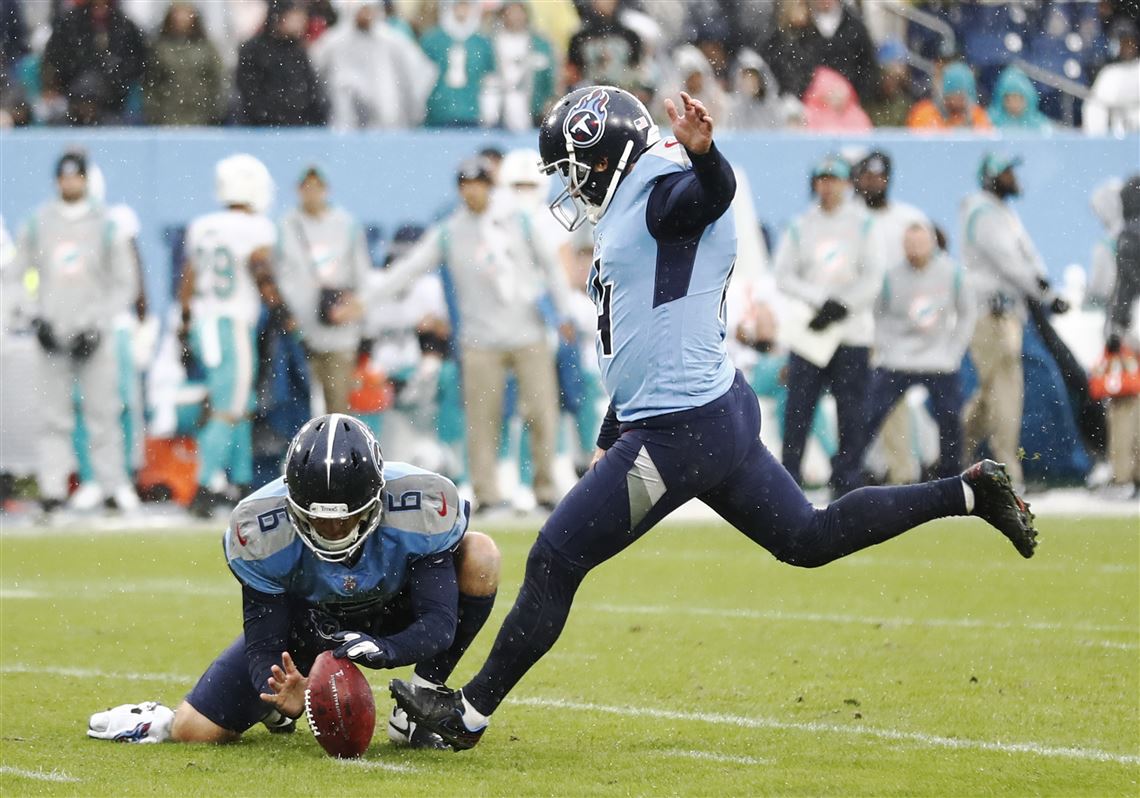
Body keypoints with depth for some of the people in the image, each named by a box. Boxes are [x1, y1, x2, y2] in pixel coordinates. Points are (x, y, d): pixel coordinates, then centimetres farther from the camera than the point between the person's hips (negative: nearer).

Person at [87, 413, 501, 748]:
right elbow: (263, 646, -26)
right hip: (304, 619, 0)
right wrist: (288, 699, -49)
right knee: (197, 732, -12)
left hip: (394, 618, 0)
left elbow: (439, 624, -32)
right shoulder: (260, 530, -31)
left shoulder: (421, 506, -34)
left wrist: (385, 649, -54)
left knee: (479, 554, -29)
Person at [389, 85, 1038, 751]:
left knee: (554, 564, -5)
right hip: (722, 413, 11)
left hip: (679, 433, -11)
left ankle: (469, 714, 1)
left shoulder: (660, 190, -10)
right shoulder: (633, 213, 20)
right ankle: (968, 492, 17)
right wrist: (610, 444, 29)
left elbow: (715, 191, -35)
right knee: (809, 539, 18)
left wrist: (700, 151, -58)